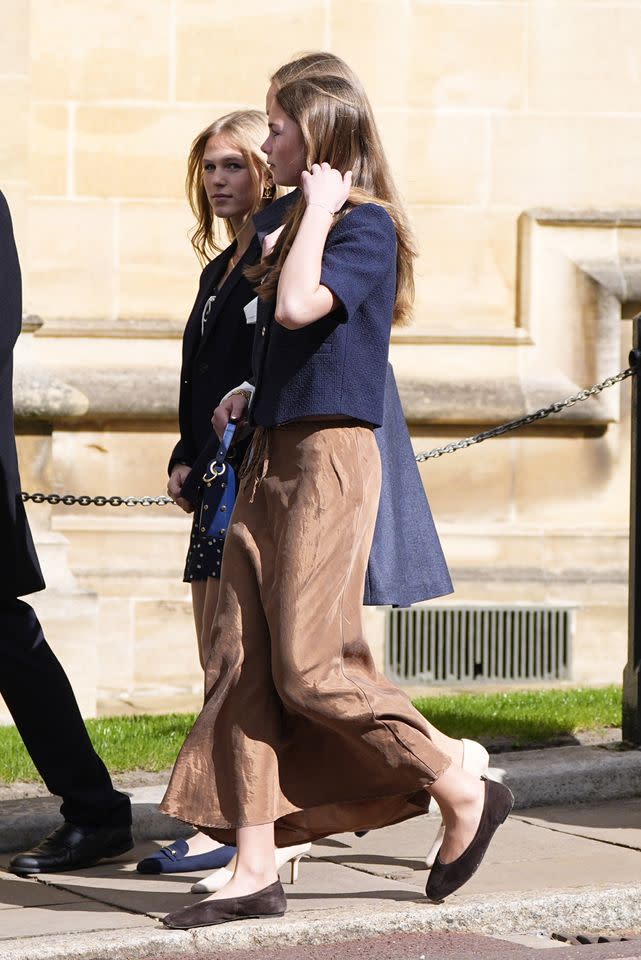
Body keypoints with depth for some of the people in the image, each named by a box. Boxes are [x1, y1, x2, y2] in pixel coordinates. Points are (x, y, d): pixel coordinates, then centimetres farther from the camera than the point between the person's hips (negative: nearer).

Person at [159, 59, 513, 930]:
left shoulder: (368, 224, -8)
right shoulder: (304, 228, 19)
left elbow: (298, 307, -24)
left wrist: (318, 210, -14)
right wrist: (251, 392, 13)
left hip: (330, 457, -9)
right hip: (273, 458, 9)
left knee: (309, 665, -12)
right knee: (239, 665, 0)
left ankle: (465, 793, 4)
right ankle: (256, 870, 0)